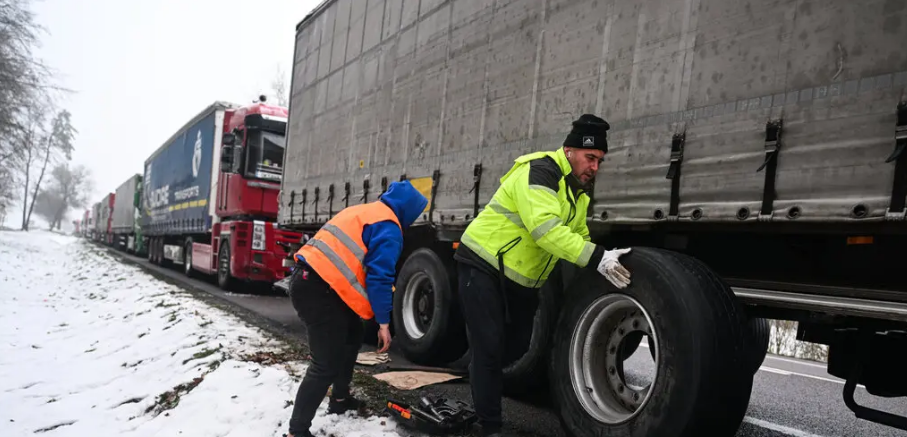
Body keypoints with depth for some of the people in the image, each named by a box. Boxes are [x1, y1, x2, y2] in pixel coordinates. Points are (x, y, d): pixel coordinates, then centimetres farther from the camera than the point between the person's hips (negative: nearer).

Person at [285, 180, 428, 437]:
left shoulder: (361, 212, 23)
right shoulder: (388, 227, -6)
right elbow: (380, 276, -14)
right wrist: (383, 322, -9)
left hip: (309, 279, 10)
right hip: (319, 289, -10)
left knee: (351, 336, 25)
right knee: (327, 364, -6)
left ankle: (340, 399, 38)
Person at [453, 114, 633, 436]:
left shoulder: (578, 192, 10)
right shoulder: (539, 172, -21)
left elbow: (579, 237, 14)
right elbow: (545, 229, -35)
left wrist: (601, 262, -4)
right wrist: (596, 258, -38)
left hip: (521, 279, 9)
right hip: (482, 266, -9)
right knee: (489, 348, -7)